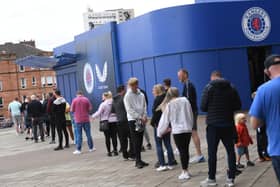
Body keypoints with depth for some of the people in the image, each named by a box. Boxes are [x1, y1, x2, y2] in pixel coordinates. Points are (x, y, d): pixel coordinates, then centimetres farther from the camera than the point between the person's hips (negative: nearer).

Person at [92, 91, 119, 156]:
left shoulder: (103, 104, -10)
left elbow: (98, 113, -7)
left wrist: (93, 116, 10)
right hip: (114, 121, 3)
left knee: (107, 137, 3)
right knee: (114, 136, 9)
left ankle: (109, 151, 5)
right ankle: (115, 150, 10)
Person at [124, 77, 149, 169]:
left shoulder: (141, 95, 9)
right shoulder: (127, 96, -4)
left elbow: (144, 106, 11)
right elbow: (129, 109, -9)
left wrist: (144, 116, -5)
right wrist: (139, 117, -13)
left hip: (141, 120, 5)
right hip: (133, 120, -5)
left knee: (140, 141, 9)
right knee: (136, 141, -5)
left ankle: (139, 160, 17)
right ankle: (138, 161, -2)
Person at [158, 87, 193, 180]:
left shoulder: (169, 104, -4)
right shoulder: (185, 100, 5)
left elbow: (165, 119, 3)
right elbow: (191, 115, 12)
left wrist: (160, 132, 15)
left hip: (177, 131, -4)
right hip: (188, 129, 4)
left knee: (182, 151, 0)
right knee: (186, 150, 10)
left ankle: (185, 172, 2)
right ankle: (185, 170, 17)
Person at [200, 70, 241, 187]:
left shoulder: (208, 88, -6)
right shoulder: (231, 88, 3)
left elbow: (203, 107, -7)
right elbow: (238, 106, 6)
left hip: (213, 125, -3)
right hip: (228, 124, 3)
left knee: (212, 152, 4)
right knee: (230, 151, 9)